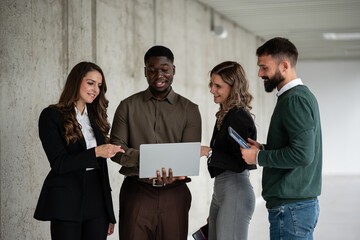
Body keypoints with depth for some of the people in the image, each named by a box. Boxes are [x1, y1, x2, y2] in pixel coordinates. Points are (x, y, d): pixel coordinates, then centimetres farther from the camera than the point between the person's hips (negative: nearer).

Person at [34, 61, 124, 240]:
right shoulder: (51, 116, -2)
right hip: (66, 202, -5)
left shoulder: (95, 118, 16)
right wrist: (95, 152, -21)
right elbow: (59, 164, -10)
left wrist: (109, 215, 16)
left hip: (97, 200, 5)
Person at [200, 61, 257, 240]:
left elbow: (239, 164, -19)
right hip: (220, 192, 10)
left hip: (236, 193, -10)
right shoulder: (224, 115, 13)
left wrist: (208, 152, -22)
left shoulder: (240, 117, -15)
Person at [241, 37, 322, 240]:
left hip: (291, 208, -10)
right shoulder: (301, 95, 17)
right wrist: (263, 149, 8)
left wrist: (258, 158, -13)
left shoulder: (295, 99, -16)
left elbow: (302, 154, -24)